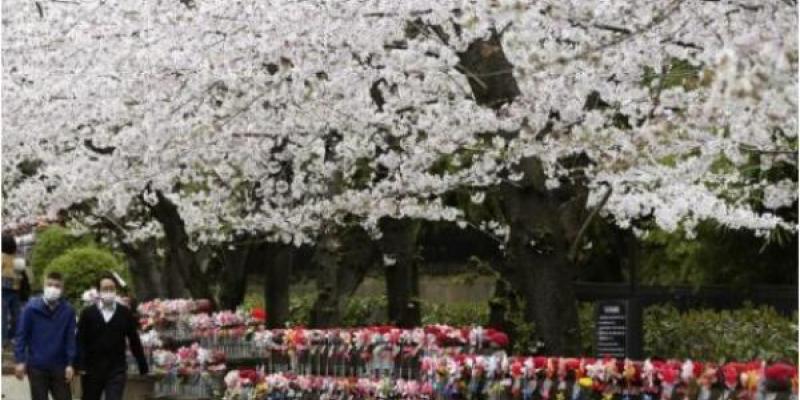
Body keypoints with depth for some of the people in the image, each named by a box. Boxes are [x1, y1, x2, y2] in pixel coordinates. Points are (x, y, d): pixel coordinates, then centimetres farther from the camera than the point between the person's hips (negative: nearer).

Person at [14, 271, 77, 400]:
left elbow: (70, 338, 0)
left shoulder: (68, 310, -4)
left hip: (59, 367, 1)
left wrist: (70, 364, -4)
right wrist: (20, 360, -8)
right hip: (36, 366, -1)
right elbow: (22, 335, -4)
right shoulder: (31, 308, -8)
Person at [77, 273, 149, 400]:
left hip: (117, 370, -1)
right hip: (92, 369, 1)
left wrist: (143, 367, 5)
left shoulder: (125, 313, 2)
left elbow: (134, 341, 4)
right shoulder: (88, 313, 0)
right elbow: (80, 341, -4)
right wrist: (81, 366, -14)